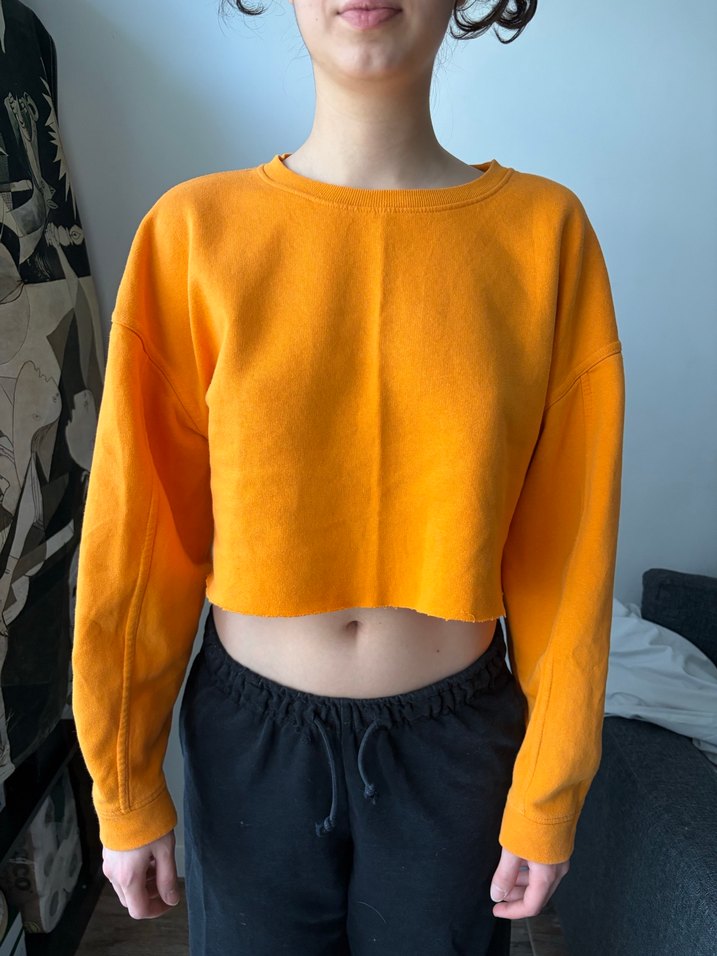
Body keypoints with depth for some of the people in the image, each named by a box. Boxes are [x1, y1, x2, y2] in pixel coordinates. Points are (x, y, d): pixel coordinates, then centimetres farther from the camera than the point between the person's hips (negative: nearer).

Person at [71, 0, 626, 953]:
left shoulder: (547, 230, -9)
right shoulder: (194, 231, -11)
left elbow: (569, 541, -7)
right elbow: (140, 533, -7)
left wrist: (549, 796, -2)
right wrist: (127, 789, 1)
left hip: (456, 741, 1)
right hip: (250, 737, 0)